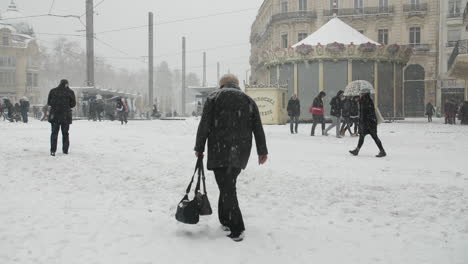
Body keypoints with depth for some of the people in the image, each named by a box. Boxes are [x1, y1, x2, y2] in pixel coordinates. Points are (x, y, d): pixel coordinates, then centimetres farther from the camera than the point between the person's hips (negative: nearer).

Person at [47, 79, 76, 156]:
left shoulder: (53, 91, 1)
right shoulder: (70, 92, -4)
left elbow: (49, 102, 6)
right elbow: (73, 104, 1)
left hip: (54, 115, 1)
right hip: (66, 116, -1)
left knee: (54, 133, 4)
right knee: (65, 133, 9)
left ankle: (53, 151, -2)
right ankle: (65, 150, 12)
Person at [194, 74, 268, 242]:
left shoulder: (214, 97, 6)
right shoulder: (248, 100, 16)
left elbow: (204, 124, -2)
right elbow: (258, 128, 11)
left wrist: (199, 148, 4)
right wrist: (262, 151, 14)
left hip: (220, 150, -4)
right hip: (241, 152, 4)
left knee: (227, 187, -5)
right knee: (228, 184, 19)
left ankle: (237, 229, -9)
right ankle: (225, 220, 26)